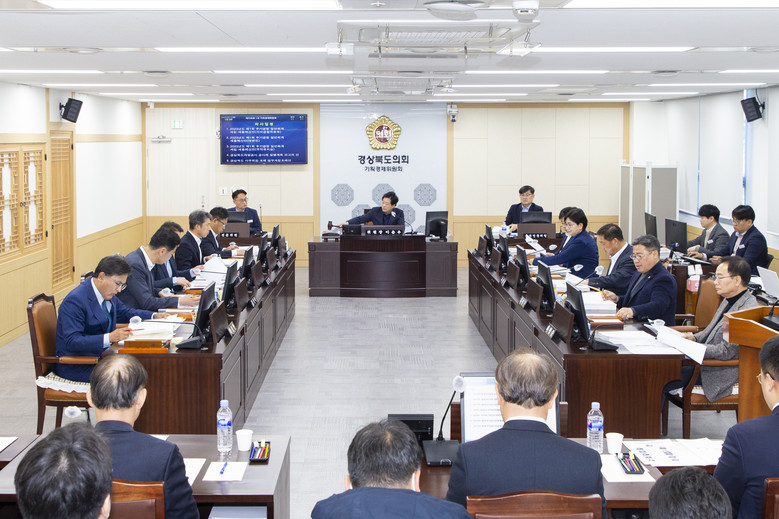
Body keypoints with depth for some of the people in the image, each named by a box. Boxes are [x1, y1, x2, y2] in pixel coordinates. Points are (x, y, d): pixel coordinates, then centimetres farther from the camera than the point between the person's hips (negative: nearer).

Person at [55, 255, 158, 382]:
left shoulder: (107, 294, 7)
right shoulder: (74, 301, -19)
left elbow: (125, 312, 26)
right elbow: (72, 341, -26)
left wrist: (154, 316, 10)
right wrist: (110, 337, -34)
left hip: (101, 355, 9)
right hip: (76, 366, -9)